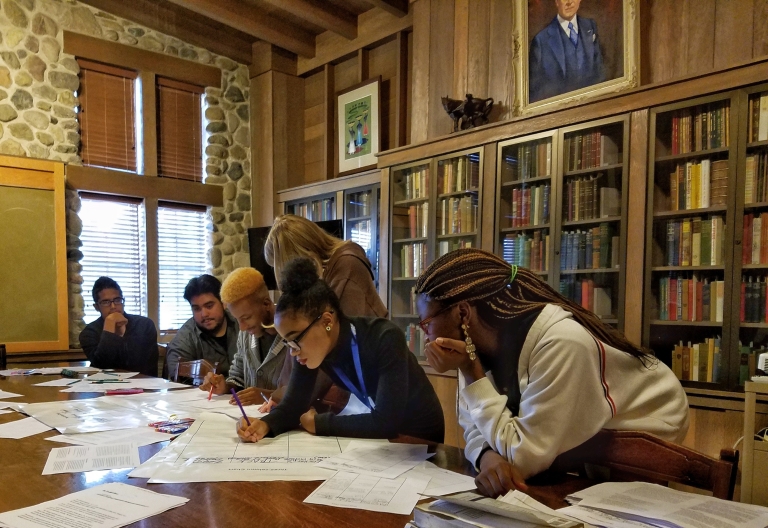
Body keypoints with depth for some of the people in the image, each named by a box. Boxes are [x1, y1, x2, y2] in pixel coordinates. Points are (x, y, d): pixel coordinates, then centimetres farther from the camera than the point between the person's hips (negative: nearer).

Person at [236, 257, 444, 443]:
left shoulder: (385, 339, -30)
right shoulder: (310, 348, -12)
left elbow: (385, 422, -33)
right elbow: (293, 405, -8)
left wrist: (318, 423, -23)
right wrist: (265, 425, -28)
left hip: (421, 441, -4)